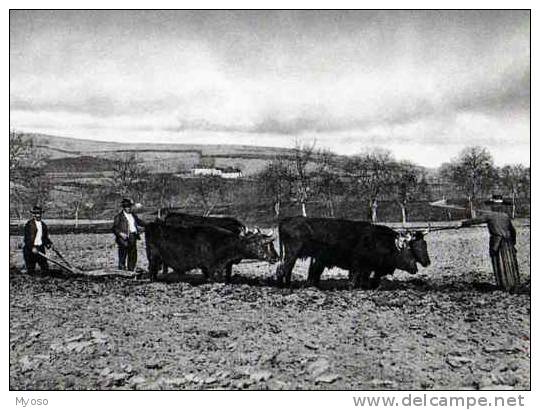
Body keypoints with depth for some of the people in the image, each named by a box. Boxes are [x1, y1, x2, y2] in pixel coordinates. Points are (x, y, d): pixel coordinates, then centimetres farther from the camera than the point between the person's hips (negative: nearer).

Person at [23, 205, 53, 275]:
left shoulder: (43, 224, 12)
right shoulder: (29, 224, -8)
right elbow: (27, 238, -14)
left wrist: (49, 243, 4)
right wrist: (32, 248, -22)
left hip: (41, 248, 6)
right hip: (30, 249, -6)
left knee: (45, 267, 4)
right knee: (31, 269, 1)